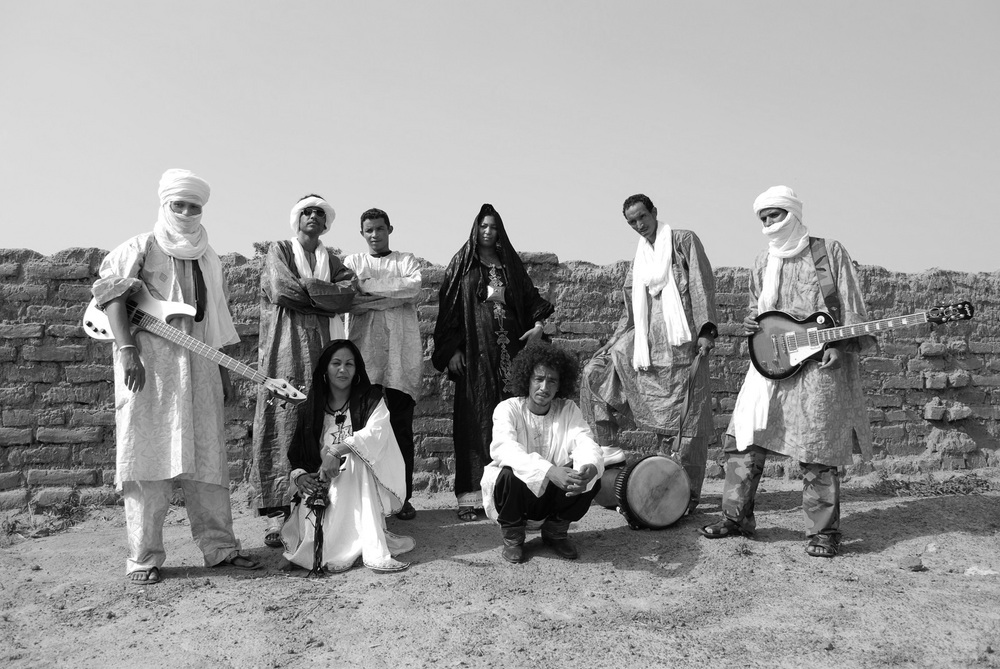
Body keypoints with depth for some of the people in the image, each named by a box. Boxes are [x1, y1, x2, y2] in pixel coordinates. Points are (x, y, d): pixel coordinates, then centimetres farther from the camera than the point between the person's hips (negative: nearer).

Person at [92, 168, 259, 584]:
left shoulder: (209, 259, 18)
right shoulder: (141, 248, 3)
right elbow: (110, 293, -8)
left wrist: (223, 372, 17)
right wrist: (126, 349, -19)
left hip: (198, 367, 5)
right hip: (149, 365, -5)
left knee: (207, 459, 5)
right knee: (148, 458, -3)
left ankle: (219, 547, 11)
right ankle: (143, 557, 5)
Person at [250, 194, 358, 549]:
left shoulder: (332, 260, 21)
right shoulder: (279, 251, 12)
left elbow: (350, 292, 1)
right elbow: (283, 291, -7)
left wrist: (306, 288, -5)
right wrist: (326, 296, 0)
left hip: (323, 350, 3)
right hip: (286, 350, -3)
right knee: (283, 424, -8)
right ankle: (276, 513, -6)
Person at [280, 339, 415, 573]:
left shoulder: (370, 399, 2)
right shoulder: (312, 409, 11)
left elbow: (376, 432, -19)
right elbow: (296, 457, 12)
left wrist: (336, 451, -31)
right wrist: (299, 476, -11)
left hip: (362, 491, -1)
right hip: (321, 489, 1)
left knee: (356, 457, -37)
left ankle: (373, 548, -37)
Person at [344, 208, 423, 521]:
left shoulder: (406, 260, 17)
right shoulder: (352, 261, 16)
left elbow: (415, 287, -5)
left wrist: (369, 286, -7)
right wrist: (396, 295, -10)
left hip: (401, 353, 0)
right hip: (364, 352, 0)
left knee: (401, 427, 0)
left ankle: (403, 497, 6)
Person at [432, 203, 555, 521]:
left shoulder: (510, 263, 15)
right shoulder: (462, 264, 6)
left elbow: (530, 295, 16)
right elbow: (448, 308, 2)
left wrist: (538, 322, -4)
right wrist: (451, 350, -6)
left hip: (509, 348, 3)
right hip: (475, 351, -2)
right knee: (475, 418, -4)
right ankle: (471, 495, -2)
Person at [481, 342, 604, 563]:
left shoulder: (568, 409, -3)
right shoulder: (508, 409, -15)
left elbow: (585, 443, -19)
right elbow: (503, 449, -35)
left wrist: (590, 467, -46)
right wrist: (549, 471, -51)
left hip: (555, 493, 3)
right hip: (518, 493, -3)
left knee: (591, 477, -22)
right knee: (509, 475, -35)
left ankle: (555, 530, 6)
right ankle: (512, 535, -3)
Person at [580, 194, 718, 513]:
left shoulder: (683, 240, 1)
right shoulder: (640, 255, 18)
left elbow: (702, 284, -7)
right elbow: (633, 304, 21)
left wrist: (706, 329, -16)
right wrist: (615, 340, 16)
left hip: (681, 339, -6)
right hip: (647, 338, 7)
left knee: (684, 417, -3)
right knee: (597, 370, -1)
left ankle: (688, 492, 5)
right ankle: (609, 446, 2)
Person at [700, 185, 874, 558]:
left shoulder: (829, 252, 2)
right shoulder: (763, 264, 16)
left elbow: (851, 307, 0)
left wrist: (841, 346, -11)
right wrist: (751, 322, 5)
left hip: (819, 362, -5)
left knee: (816, 449, -4)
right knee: (743, 438, 3)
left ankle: (824, 533, 9)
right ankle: (737, 517, 16)